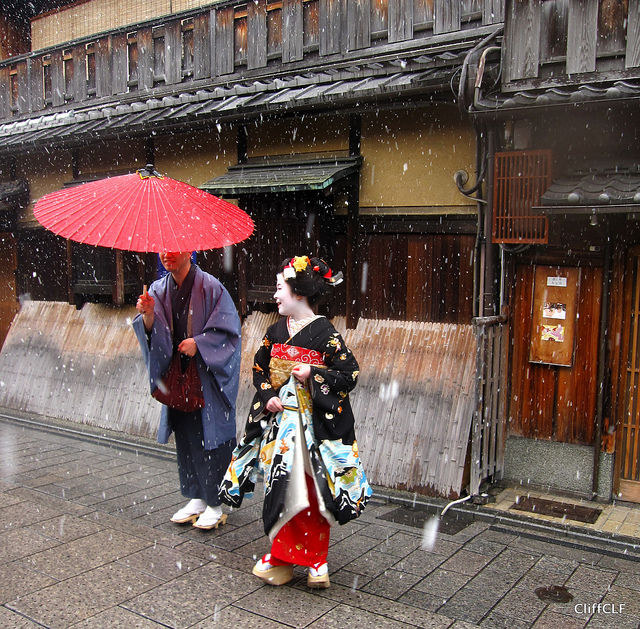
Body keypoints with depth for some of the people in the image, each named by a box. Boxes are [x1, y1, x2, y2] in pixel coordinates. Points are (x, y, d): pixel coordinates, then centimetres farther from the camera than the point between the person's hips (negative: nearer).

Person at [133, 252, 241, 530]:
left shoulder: (210, 287, -10)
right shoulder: (159, 290, 6)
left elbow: (228, 329, -10)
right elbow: (156, 334, 0)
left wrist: (198, 343, -20)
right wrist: (148, 315, -20)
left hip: (209, 376, -5)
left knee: (211, 434, -1)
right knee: (185, 436, 11)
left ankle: (215, 504, 12)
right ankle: (196, 498, 26)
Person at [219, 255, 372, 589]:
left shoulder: (325, 334, -10)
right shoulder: (276, 331, 7)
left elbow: (349, 374, -9)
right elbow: (259, 368, 15)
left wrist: (313, 375, -18)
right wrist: (267, 397, -2)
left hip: (314, 424, -4)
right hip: (278, 421, 5)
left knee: (314, 491, 1)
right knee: (280, 489, 6)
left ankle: (316, 560, 16)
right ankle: (282, 555, 21)